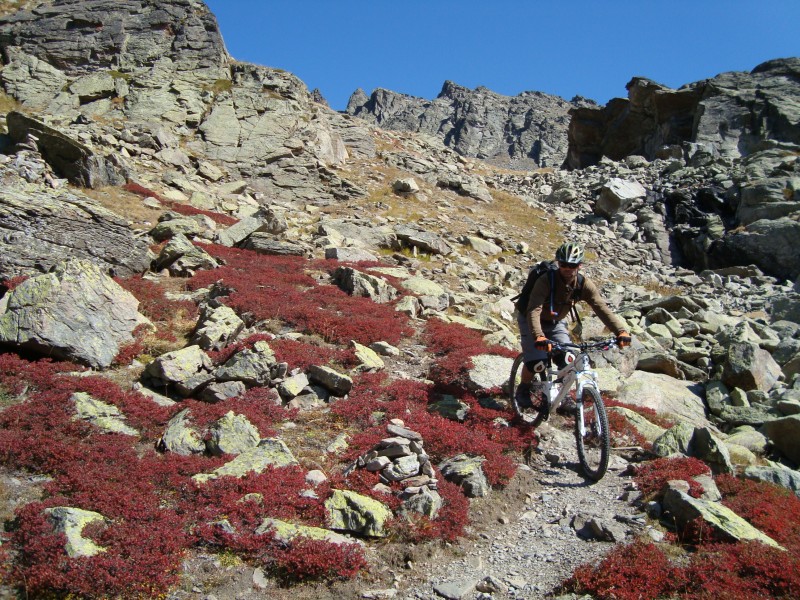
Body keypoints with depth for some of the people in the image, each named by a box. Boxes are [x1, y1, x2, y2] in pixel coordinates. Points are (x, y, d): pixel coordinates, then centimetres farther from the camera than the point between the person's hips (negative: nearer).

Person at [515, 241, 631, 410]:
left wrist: (621, 331, -42)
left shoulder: (584, 285, -20)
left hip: (555, 323, 4)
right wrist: (538, 336, -60)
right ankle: (522, 390, 8)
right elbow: (534, 311, -43)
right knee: (537, 362, -21)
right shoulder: (546, 281, -33)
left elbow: (603, 309, -27)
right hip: (532, 321, -4)